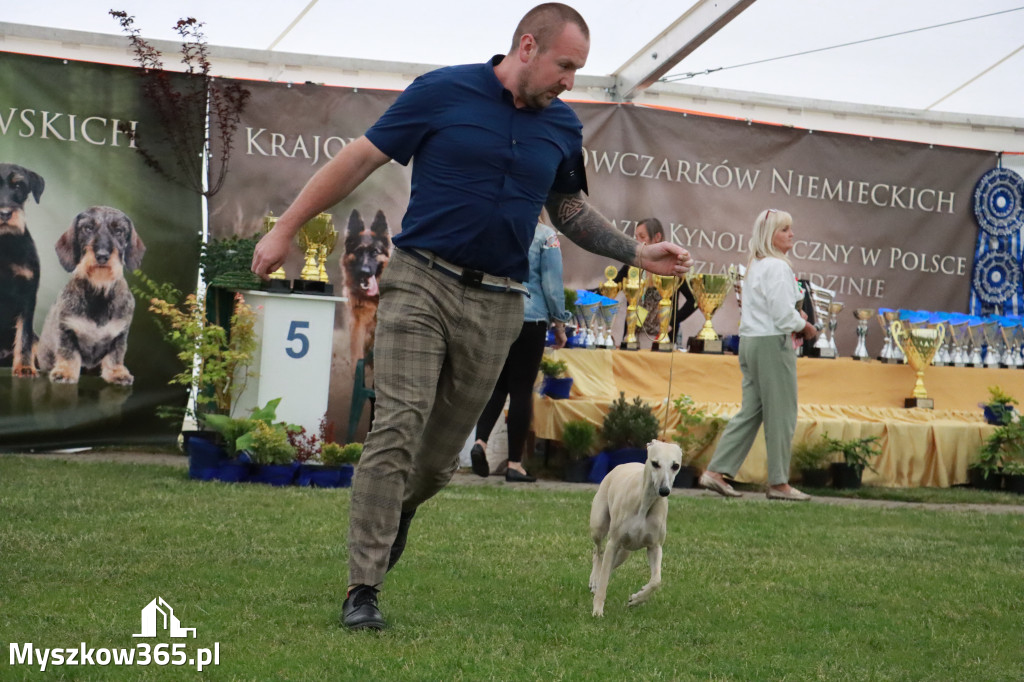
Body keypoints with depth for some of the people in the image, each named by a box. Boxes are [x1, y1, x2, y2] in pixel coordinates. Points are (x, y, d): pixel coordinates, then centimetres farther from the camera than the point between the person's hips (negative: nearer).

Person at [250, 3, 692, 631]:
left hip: (496, 304, 4)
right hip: (422, 282, -4)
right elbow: (360, 160, 0)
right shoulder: (443, 92, -3)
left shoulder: (564, 127, 11)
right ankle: (363, 591, -13)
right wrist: (286, 230, 0)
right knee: (398, 427, -15)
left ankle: (396, 510, 41)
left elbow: (570, 209, 26)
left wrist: (637, 253, 15)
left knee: (443, 453, 7)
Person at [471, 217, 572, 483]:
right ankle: (514, 464, 1)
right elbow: (553, 284, -3)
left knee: (496, 386, 13)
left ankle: (480, 441, -10)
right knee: (521, 389, 1)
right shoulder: (544, 236, -3)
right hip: (531, 319, -3)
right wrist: (559, 324, 6)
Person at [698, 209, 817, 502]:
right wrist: (805, 327, -3)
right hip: (772, 343, -9)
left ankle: (716, 472, 6)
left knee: (751, 411, 11)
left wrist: (795, 319, 11)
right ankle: (779, 483, 7)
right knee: (781, 414, 0)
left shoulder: (755, 266, 16)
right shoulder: (777, 268, -15)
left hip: (750, 341, 9)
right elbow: (784, 315, -20)